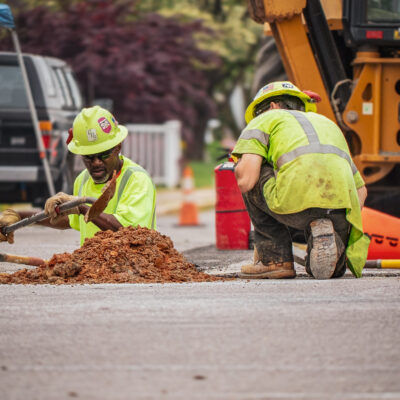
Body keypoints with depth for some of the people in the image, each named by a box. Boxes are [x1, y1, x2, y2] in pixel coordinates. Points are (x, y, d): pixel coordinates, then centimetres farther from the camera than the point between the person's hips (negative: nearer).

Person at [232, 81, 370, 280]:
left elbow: (245, 179, 3)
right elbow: (360, 190, 32)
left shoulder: (266, 119, 19)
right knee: (331, 269, 32)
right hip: (341, 210, 5)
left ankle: (275, 259, 16)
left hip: (297, 202, -5)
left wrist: (239, 168, 26)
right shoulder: (328, 123, 37)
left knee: (250, 181, 24)